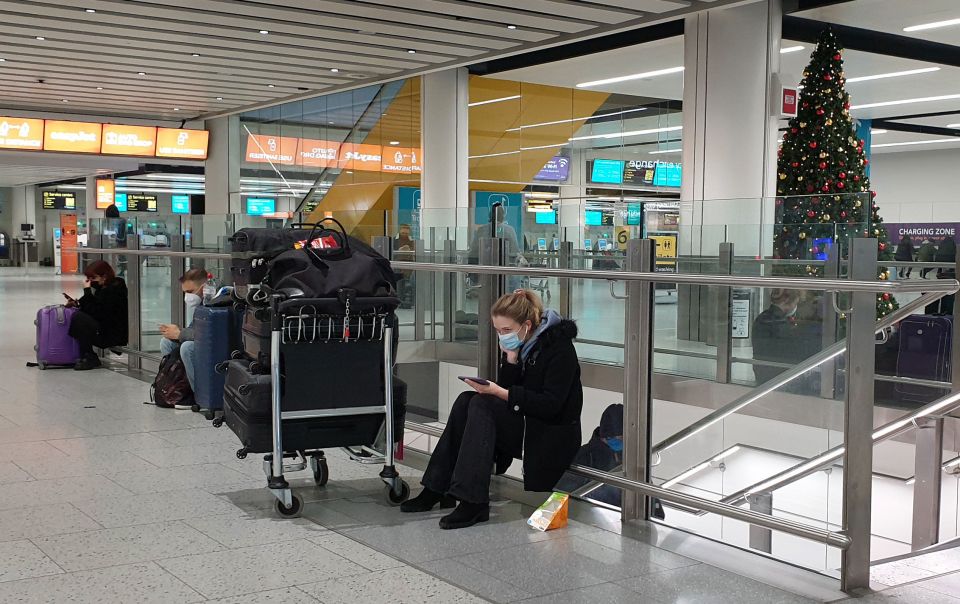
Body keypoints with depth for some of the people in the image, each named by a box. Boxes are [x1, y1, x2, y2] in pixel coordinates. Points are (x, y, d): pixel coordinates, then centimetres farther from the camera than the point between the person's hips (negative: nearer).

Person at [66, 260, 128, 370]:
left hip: (113, 335, -10)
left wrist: (87, 291, -18)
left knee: (78, 318, -22)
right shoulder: (104, 288, 11)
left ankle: (90, 358, -11)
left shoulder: (113, 290, -18)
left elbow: (95, 312, -23)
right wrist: (77, 303, 0)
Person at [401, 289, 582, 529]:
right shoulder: (516, 344, 9)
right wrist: (511, 359, -11)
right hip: (523, 426, 8)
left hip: (553, 438, -8)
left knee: (482, 405, -23)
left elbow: (551, 404, -22)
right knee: (466, 400, -10)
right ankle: (436, 490, -12)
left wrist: (500, 392, -25)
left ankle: (473, 503, -29)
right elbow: (509, 389, 5)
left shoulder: (558, 345, -14)